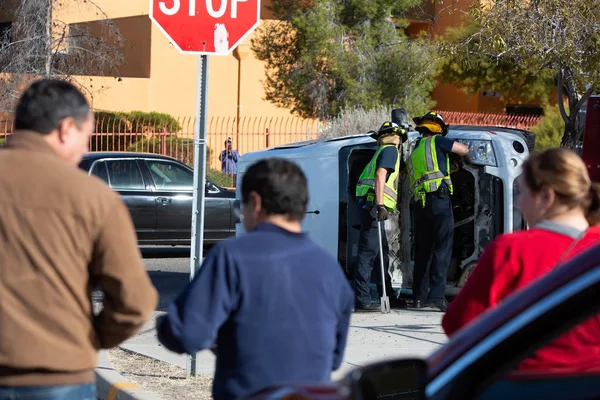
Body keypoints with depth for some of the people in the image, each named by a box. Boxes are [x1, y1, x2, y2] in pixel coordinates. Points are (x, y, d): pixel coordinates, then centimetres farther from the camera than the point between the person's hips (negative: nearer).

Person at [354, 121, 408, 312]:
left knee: (382, 253, 17)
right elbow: (380, 175, -15)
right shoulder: (390, 150, -2)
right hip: (373, 205, -10)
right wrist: (380, 205, -22)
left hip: (370, 206, 10)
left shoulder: (382, 152, 26)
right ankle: (361, 300, -18)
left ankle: (388, 296, 26)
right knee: (368, 252, -13)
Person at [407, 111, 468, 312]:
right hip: (439, 199, -7)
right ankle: (436, 295, -15)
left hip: (420, 204, 7)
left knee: (423, 251, 12)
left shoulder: (414, 153, 25)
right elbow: (464, 150, 7)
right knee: (442, 249, -7)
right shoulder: (436, 142, 4)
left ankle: (419, 297, 12)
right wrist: (452, 146, 29)